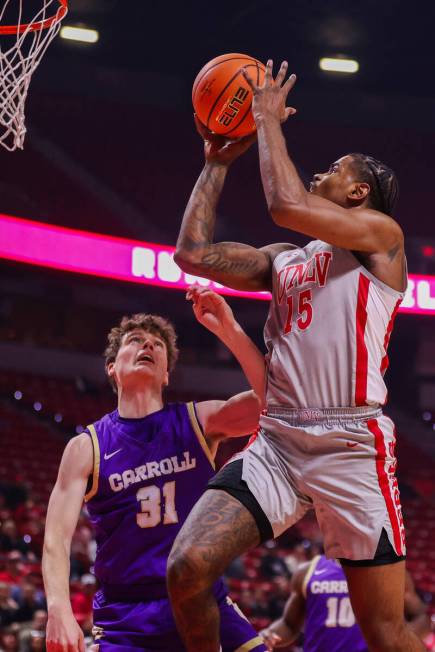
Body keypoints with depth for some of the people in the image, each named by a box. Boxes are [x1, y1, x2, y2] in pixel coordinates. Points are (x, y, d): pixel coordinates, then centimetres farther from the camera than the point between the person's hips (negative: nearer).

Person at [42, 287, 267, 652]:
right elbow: (57, 539, -7)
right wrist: (59, 610, -24)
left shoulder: (198, 421, 5)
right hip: (125, 619, -1)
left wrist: (228, 329, -19)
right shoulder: (86, 448, 1)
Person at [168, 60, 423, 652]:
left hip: (353, 445, -6)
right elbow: (193, 253, 17)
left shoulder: (381, 233, 3)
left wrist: (269, 121, 1)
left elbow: (287, 204, -12)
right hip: (277, 442, 6)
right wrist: (219, 162, 22)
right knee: (187, 567, -13)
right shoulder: (282, 259, 23)